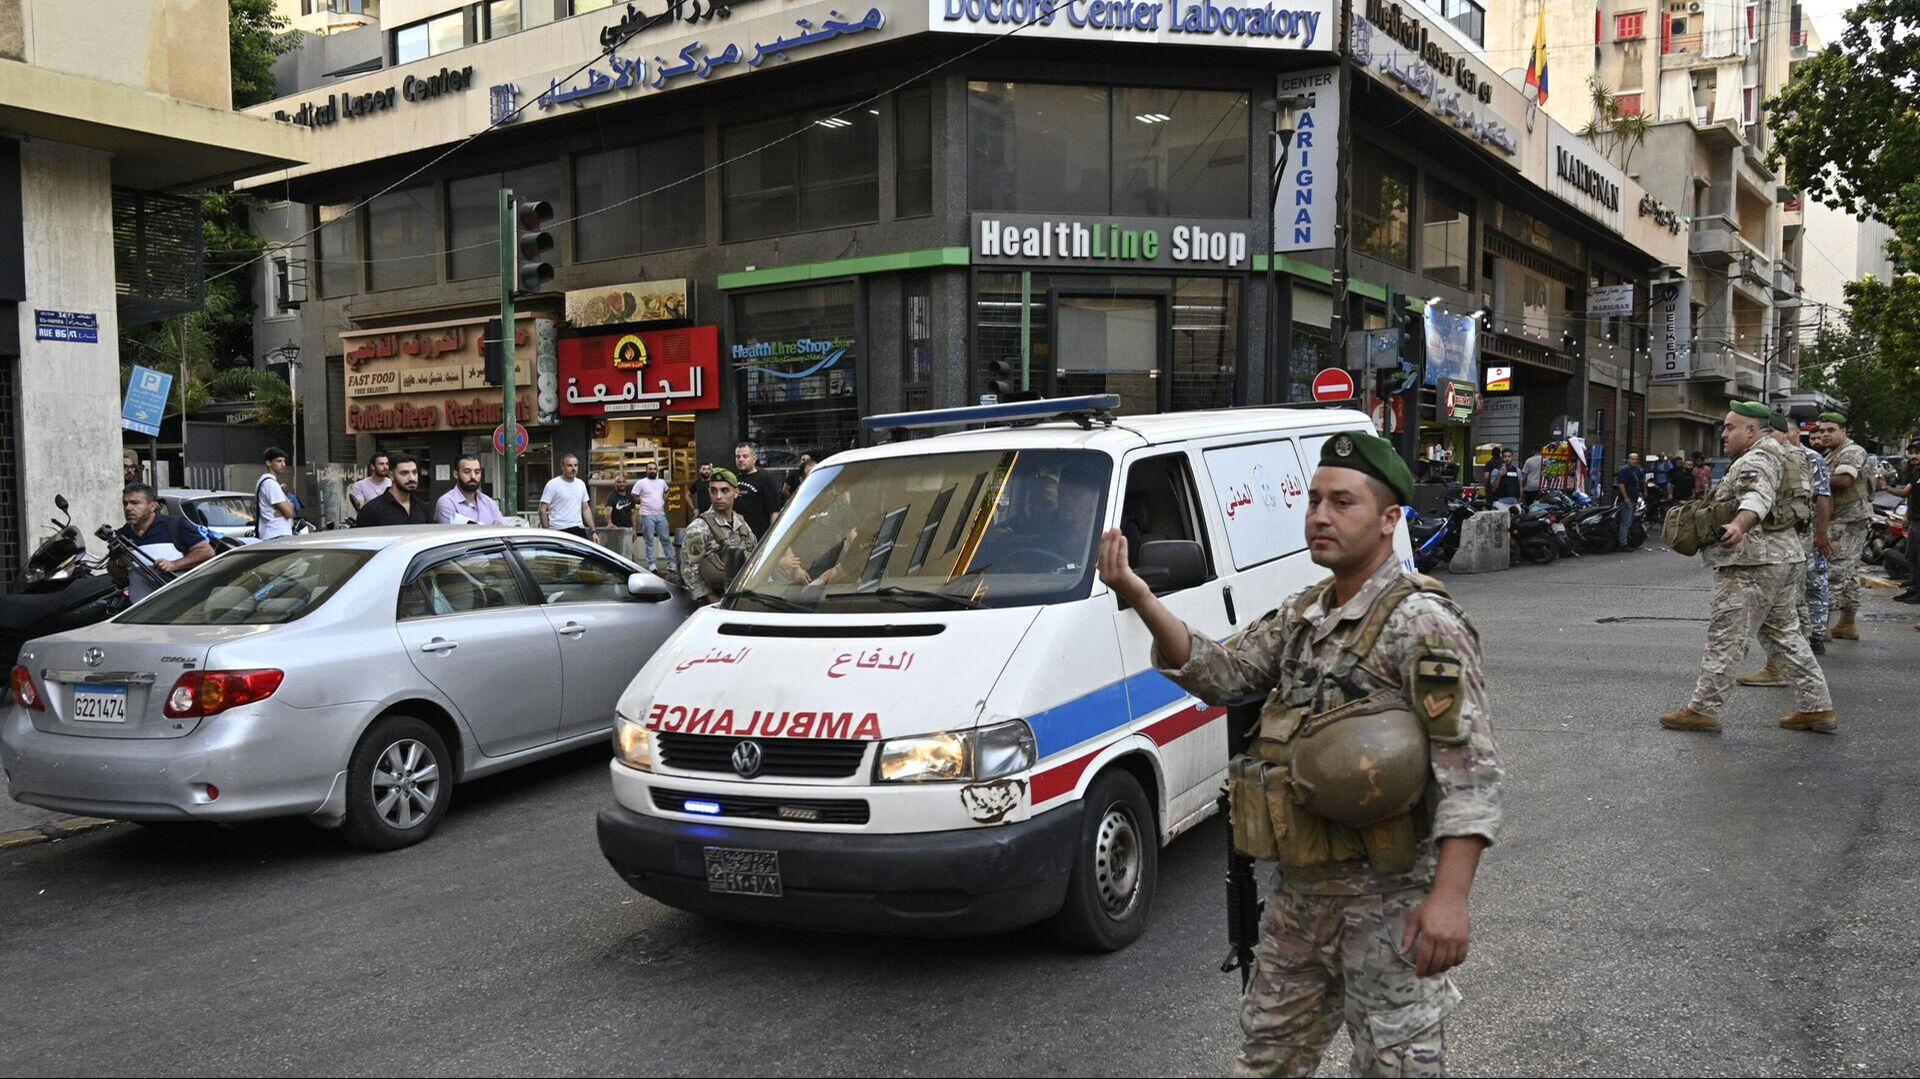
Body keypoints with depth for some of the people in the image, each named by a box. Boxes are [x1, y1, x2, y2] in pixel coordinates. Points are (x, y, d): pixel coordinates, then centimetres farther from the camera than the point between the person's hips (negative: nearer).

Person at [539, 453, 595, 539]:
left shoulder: (581, 484, 13)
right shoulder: (553, 484, -5)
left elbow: (586, 509, 19)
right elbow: (543, 510, -7)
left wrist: (593, 531, 12)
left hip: (579, 529, 6)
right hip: (559, 531, -6)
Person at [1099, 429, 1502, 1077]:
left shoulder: (1423, 625, -16)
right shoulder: (1302, 615, 9)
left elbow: (1471, 773, -20)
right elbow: (1222, 676, 5)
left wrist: (1450, 898, -29)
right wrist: (1139, 598, -7)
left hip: (1388, 903, -7)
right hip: (1297, 894, 8)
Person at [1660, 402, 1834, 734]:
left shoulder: (1755, 461, -14)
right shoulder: (1772, 455, 20)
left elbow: (1757, 498, -35)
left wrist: (1739, 525, -54)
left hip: (1752, 562, -11)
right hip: (1780, 556, 11)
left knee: (1725, 636, -6)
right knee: (1785, 634, 16)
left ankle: (1703, 709, -2)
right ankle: (1818, 707, 19)